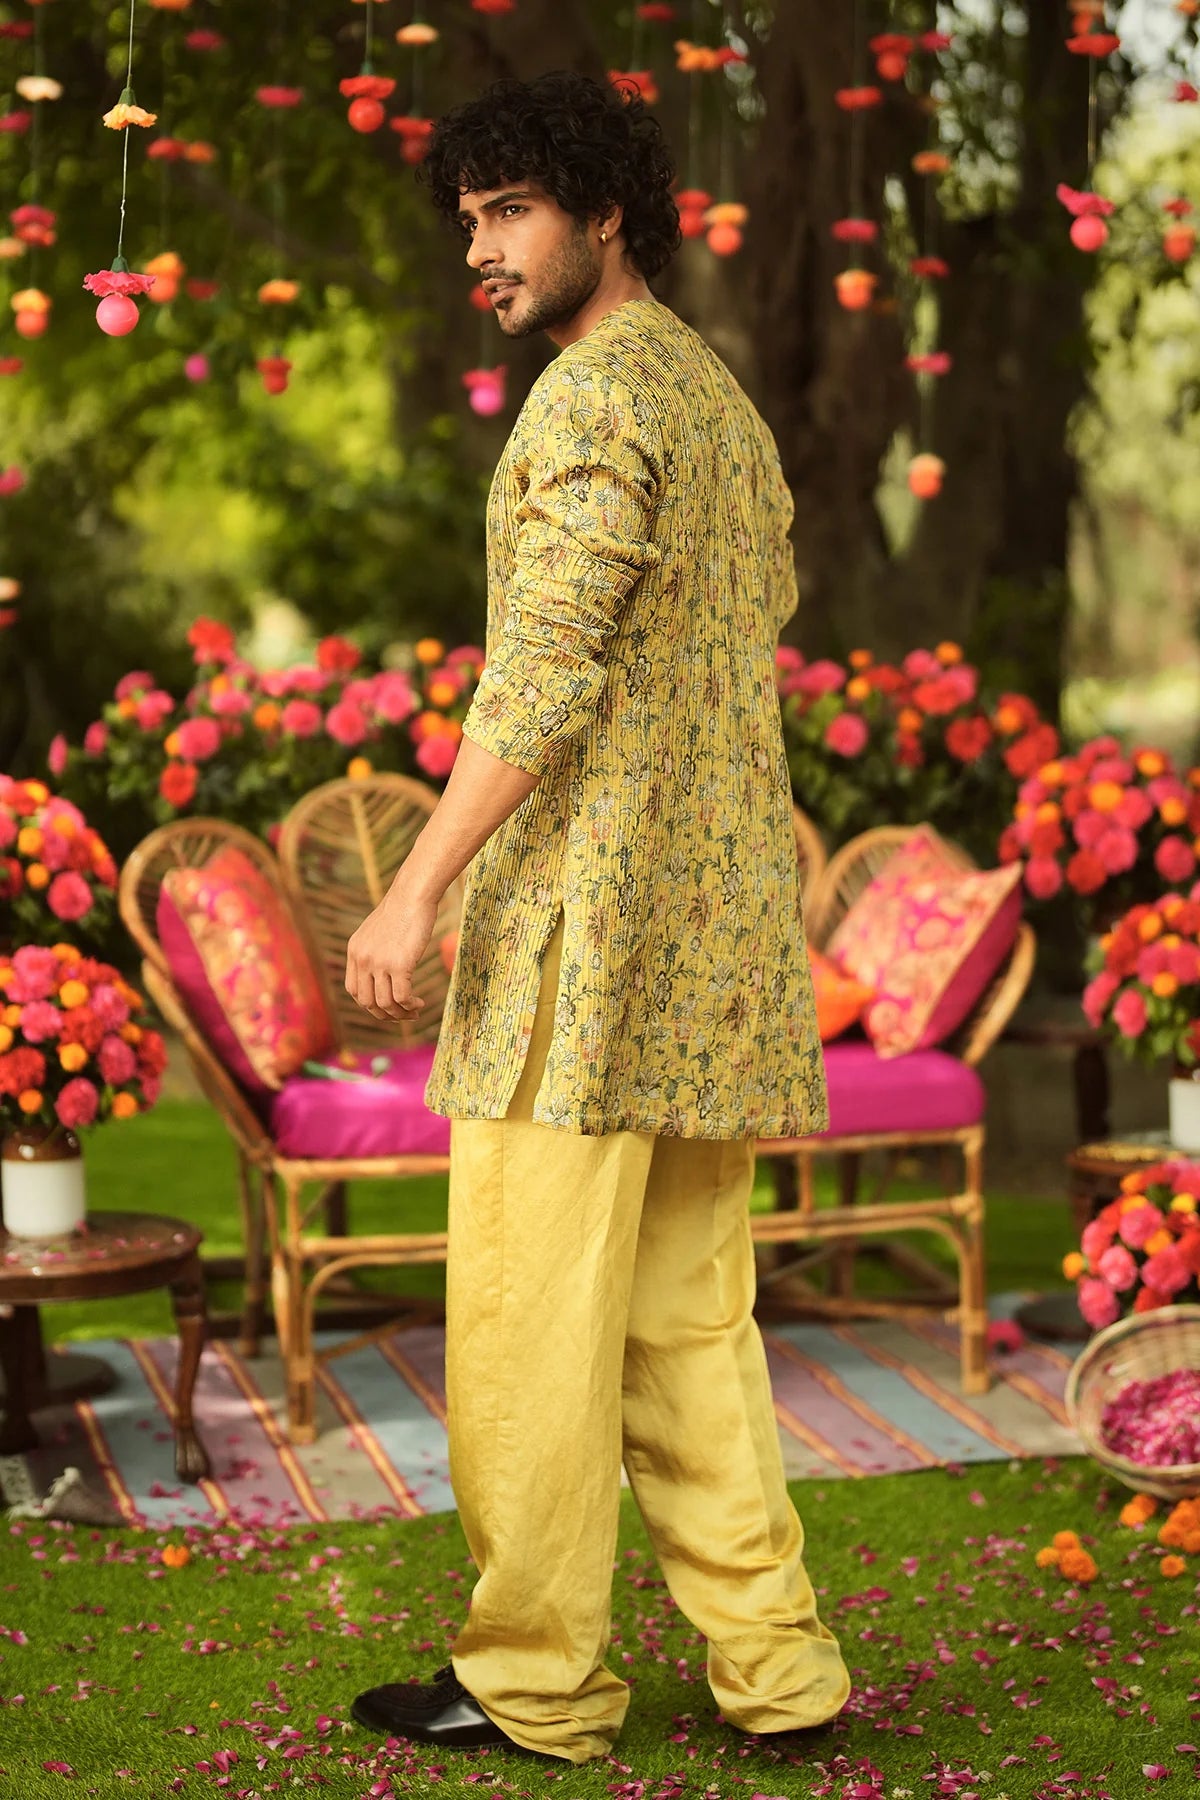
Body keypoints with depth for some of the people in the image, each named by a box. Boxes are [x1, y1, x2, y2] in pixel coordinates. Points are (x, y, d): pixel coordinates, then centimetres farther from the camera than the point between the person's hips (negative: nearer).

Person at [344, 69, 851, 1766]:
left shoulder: (595, 392, -10)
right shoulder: (726, 400, 20)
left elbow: (546, 670, -18)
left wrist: (421, 884, -17)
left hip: (590, 909, -10)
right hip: (720, 924, 10)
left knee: (531, 1319, -1)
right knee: (686, 1315, 12)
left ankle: (533, 1680, 7)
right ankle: (776, 1666, 14)